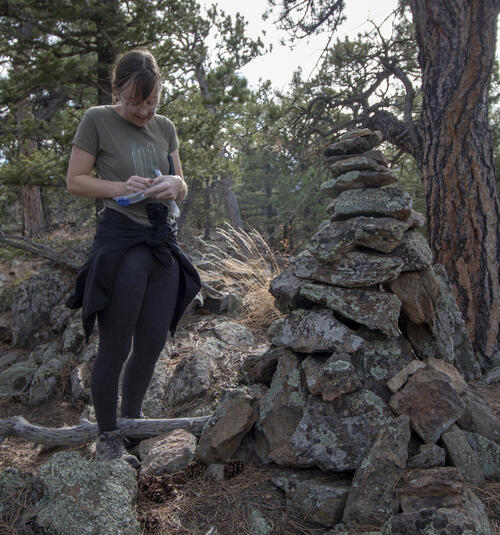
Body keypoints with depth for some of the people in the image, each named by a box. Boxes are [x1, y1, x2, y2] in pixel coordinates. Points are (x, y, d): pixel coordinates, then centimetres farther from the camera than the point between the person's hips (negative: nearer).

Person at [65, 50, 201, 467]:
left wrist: (174, 185, -7)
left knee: (152, 344, 9)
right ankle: (107, 436, 19)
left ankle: (131, 423, 29)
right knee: (115, 349, -1)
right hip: (121, 241, -5)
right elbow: (75, 181, -1)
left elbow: (182, 188, 17)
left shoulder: (165, 127, 14)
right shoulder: (98, 120, -1)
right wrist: (122, 188, -16)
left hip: (163, 243, 6)